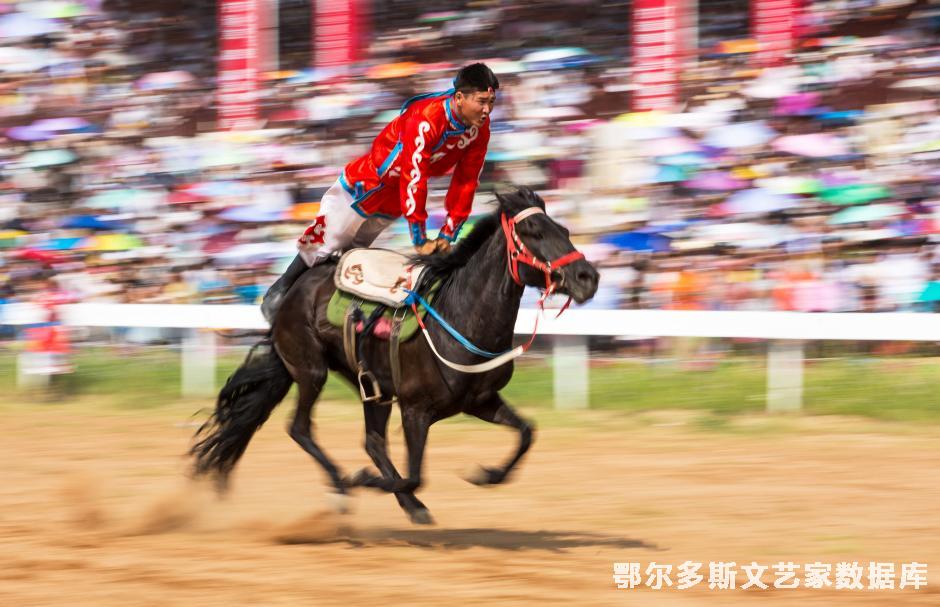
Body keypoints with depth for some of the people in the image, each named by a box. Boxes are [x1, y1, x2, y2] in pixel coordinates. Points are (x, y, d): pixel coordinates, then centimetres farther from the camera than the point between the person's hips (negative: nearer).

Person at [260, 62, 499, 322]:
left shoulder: (479, 128, -13)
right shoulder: (426, 119, -36)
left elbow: (466, 182, -6)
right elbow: (413, 179, -37)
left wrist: (448, 234, -9)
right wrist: (420, 239, -34)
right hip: (366, 184, -6)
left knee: (354, 251, 17)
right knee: (325, 242, 5)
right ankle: (281, 290, 25)